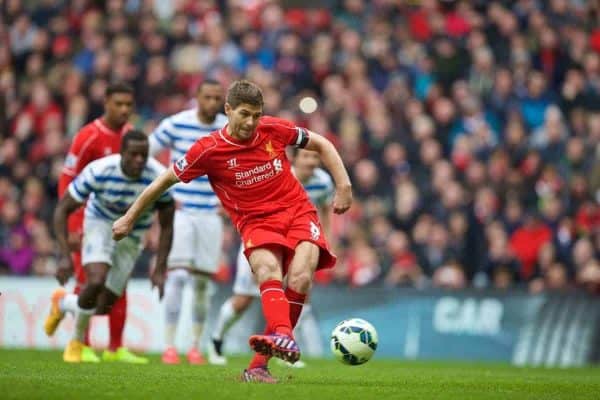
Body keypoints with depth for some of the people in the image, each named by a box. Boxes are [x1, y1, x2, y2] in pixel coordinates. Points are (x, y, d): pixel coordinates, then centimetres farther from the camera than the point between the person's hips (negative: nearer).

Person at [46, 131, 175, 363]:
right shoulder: (99, 171, -27)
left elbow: (166, 226, -9)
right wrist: (65, 256, -25)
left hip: (132, 238, 2)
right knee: (97, 281, -29)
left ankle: (63, 303, 36)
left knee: (103, 307, 0)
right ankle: (78, 344, -4)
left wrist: (160, 270, -11)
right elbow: (63, 208, -17)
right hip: (101, 224, -2)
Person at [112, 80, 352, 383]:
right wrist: (129, 218, 11)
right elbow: (166, 180, 5)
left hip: (297, 212, 2)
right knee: (268, 271, -33)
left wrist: (343, 185, 6)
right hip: (256, 222, -2)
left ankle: (259, 364, -23)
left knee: (299, 279, -24)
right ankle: (284, 339, -60)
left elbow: (321, 145, 15)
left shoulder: (275, 129, -1)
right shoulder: (208, 150, -7)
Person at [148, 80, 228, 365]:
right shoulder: (176, 124, -7)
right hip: (180, 211, -3)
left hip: (211, 215, 3)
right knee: (177, 275, -13)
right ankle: (169, 346, -10)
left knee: (202, 282, 4)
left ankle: (196, 347, 13)